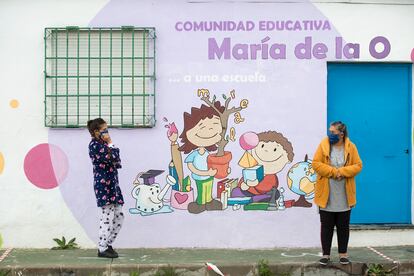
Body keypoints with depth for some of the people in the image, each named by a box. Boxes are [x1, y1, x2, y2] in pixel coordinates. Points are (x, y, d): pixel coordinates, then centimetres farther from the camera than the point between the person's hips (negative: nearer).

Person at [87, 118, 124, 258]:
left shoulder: (103, 144, 18)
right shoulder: (94, 145, -10)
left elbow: (117, 163, 16)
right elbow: (112, 158, -20)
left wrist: (114, 162, -5)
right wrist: (110, 143, -8)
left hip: (112, 183, 9)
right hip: (103, 183, -9)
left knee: (119, 215, 10)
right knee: (108, 216, -8)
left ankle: (107, 245, 19)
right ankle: (102, 249, 0)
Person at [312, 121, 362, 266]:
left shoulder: (351, 147, -1)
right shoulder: (323, 145, -3)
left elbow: (358, 165, -3)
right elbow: (316, 163, -8)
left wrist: (342, 171, -18)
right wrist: (333, 172, -17)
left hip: (344, 196, 1)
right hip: (326, 195, -1)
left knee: (343, 226, 9)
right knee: (326, 226, 5)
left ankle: (343, 253, 22)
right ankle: (326, 254, 15)